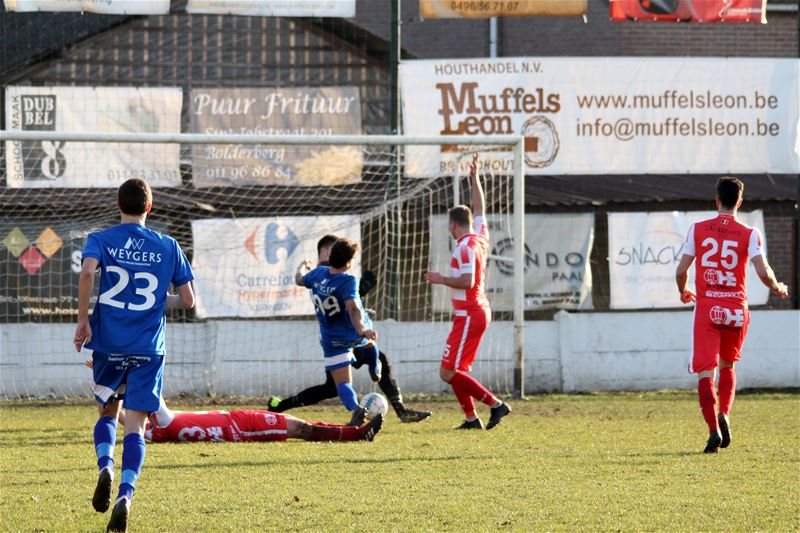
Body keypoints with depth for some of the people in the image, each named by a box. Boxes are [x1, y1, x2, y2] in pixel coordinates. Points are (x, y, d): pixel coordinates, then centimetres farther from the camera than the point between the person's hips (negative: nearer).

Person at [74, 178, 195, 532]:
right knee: (135, 425, -2)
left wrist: (83, 319, -12)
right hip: (148, 349, 0)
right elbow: (187, 300, 6)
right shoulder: (168, 247, 6)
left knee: (108, 412, 22)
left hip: (109, 344, 0)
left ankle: (105, 466, -6)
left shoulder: (101, 240, 2)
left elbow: (87, 271, -19)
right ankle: (125, 494, -21)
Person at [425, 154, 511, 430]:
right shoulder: (481, 237, 9)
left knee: (448, 372, -9)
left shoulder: (466, 247, -17)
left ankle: (495, 404, -12)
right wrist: (475, 178, 28)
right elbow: (479, 209, 25)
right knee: (456, 371, 15)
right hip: (480, 311, 10)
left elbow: (467, 281, -26)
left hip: (469, 315, -10)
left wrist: (441, 279, -14)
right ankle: (471, 418, 12)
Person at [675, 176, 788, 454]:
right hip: (736, 308, 1)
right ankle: (724, 415, 1)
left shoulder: (698, 230, 1)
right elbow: (763, 273, -9)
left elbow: (681, 270, 2)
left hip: (706, 306, -1)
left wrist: (683, 292, 23)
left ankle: (714, 429, -18)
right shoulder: (749, 234, -3)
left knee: (705, 372, -3)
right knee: (728, 365, 22)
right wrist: (778, 289, 13)